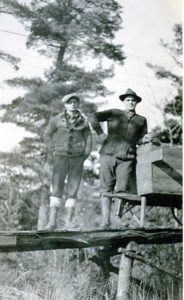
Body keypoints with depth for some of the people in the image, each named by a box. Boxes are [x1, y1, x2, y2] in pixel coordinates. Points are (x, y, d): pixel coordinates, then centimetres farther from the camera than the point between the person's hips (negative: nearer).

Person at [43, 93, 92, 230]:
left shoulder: (83, 121, 4)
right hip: (60, 157, -1)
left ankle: (69, 220, 5)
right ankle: (52, 221, -6)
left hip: (77, 159, 1)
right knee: (56, 189, -6)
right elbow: (47, 135, 11)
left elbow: (88, 139, 10)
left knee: (73, 191, 1)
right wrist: (53, 150, 3)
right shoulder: (57, 120, 1)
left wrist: (85, 155, 1)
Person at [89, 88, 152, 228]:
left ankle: (117, 215, 14)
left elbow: (139, 140, 20)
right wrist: (101, 134, -1)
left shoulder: (141, 120, 17)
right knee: (106, 189, -1)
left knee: (122, 189, -5)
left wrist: (145, 139, -2)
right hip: (108, 155, -1)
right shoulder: (114, 114, 9)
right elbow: (93, 117, 4)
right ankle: (105, 219, 4)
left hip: (127, 159, 1)